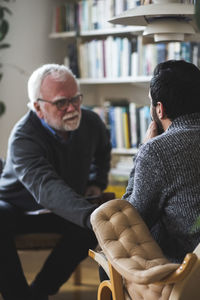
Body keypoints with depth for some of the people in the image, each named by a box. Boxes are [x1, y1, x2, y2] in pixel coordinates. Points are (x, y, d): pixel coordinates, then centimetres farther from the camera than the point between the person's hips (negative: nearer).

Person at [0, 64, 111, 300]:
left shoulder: (90, 122, -12)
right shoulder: (23, 138, -32)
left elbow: (103, 149, 16)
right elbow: (46, 187, -51)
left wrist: (97, 182, 3)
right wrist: (90, 215, -66)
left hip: (63, 211, 5)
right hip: (19, 207, -4)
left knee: (95, 226, -26)